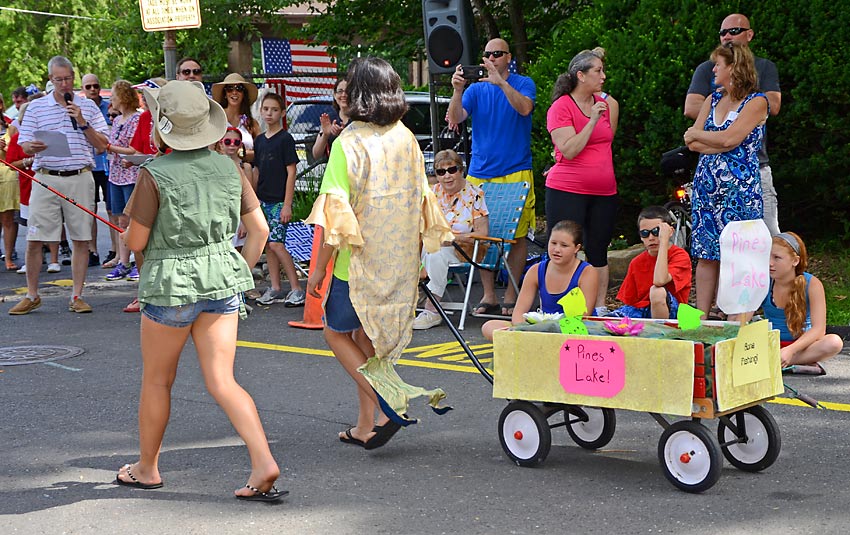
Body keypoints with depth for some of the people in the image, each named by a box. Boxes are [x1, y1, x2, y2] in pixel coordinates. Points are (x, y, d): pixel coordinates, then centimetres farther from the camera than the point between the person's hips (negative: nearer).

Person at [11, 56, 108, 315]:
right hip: (46, 178, 0)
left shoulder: (88, 107, 10)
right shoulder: (36, 107, 9)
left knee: (81, 239, 1)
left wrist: (82, 123, -7)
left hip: (80, 179, 0)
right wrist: (33, 147, -16)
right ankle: (32, 296, 10)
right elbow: (25, 145, 8)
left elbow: (102, 146, 6)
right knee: (34, 240, -2)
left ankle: (77, 296, 10)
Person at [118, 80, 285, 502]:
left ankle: (146, 468, 27)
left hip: (171, 282, -4)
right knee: (222, 382, 3)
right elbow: (259, 230, 5)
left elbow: (136, 242, -8)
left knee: (156, 380, 13)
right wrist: (238, 273, 15)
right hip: (222, 281, 4)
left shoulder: (154, 174, -12)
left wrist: (131, 222, 13)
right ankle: (264, 464, -11)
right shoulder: (227, 168, 3)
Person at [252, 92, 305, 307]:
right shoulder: (259, 140, 11)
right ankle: (275, 289, 14)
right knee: (268, 245, 7)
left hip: (279, 201, -7)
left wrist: (287, 204, -14)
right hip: (262, 200, 7)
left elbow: (291, 172, -10)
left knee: (276, 244, -13)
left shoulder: (285, 139, -7)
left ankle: (296, 288, -7)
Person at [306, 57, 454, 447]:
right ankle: (366, 426, 19)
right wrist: (415, 258, 22)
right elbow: (421, 201, 10)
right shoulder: (406, 140, 3)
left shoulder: (348, 143, -15)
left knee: (337, 331, 11)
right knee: (369, 338, 17)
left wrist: (319, 268, -9)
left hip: (359, 258, -6)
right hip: (400, 261, 6)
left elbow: (335, 214, -17)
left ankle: (389, 403, -6)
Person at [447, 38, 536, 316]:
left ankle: (511, 296, 5)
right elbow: (455, 118, -2)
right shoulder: (475, 89, 10)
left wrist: (500, 81, -29)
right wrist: (457, 90, -19)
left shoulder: (523, 83, 2)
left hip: (515, 173, -3)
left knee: (517, 236, -3)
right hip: (480, 173, 3)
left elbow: (524, 108, -18)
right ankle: (488, 296, 11)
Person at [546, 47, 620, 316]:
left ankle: (600, 308, 16)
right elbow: (569, 150, -16)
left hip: (604, 192, 6)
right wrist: (593, 120, -19)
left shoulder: (606, 103, 11)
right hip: (567, 192, -6)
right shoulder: (561, 107, -6)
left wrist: (612, 107, 12)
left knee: (598, 252, 9)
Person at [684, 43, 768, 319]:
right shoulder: (713, 100, 15)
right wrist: (720, 142, -10)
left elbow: (729, 138, -18)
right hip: (706, 186, 6)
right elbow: (692, 143, 6)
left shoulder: (756, 102, -6)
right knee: (705, 255, 6)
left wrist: (697, 134, -3)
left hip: (739, 189, -6)